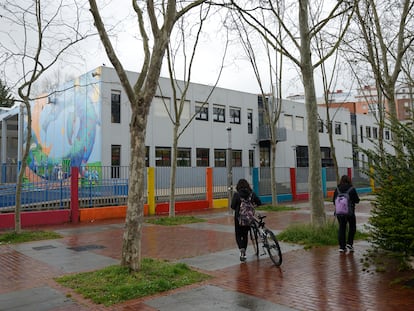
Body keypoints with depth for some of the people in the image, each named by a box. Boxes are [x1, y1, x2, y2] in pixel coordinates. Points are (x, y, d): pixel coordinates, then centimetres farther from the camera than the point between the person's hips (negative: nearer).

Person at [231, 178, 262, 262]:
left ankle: (242, 249, -15)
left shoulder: (236, 194, -11)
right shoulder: (252, 194, -3)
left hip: (239, 217, -3)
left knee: (238, 235, 10)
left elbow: (232, 206, -14)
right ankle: (244, 253, 21)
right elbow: (259, 203, -2)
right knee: (245, 234, 17)